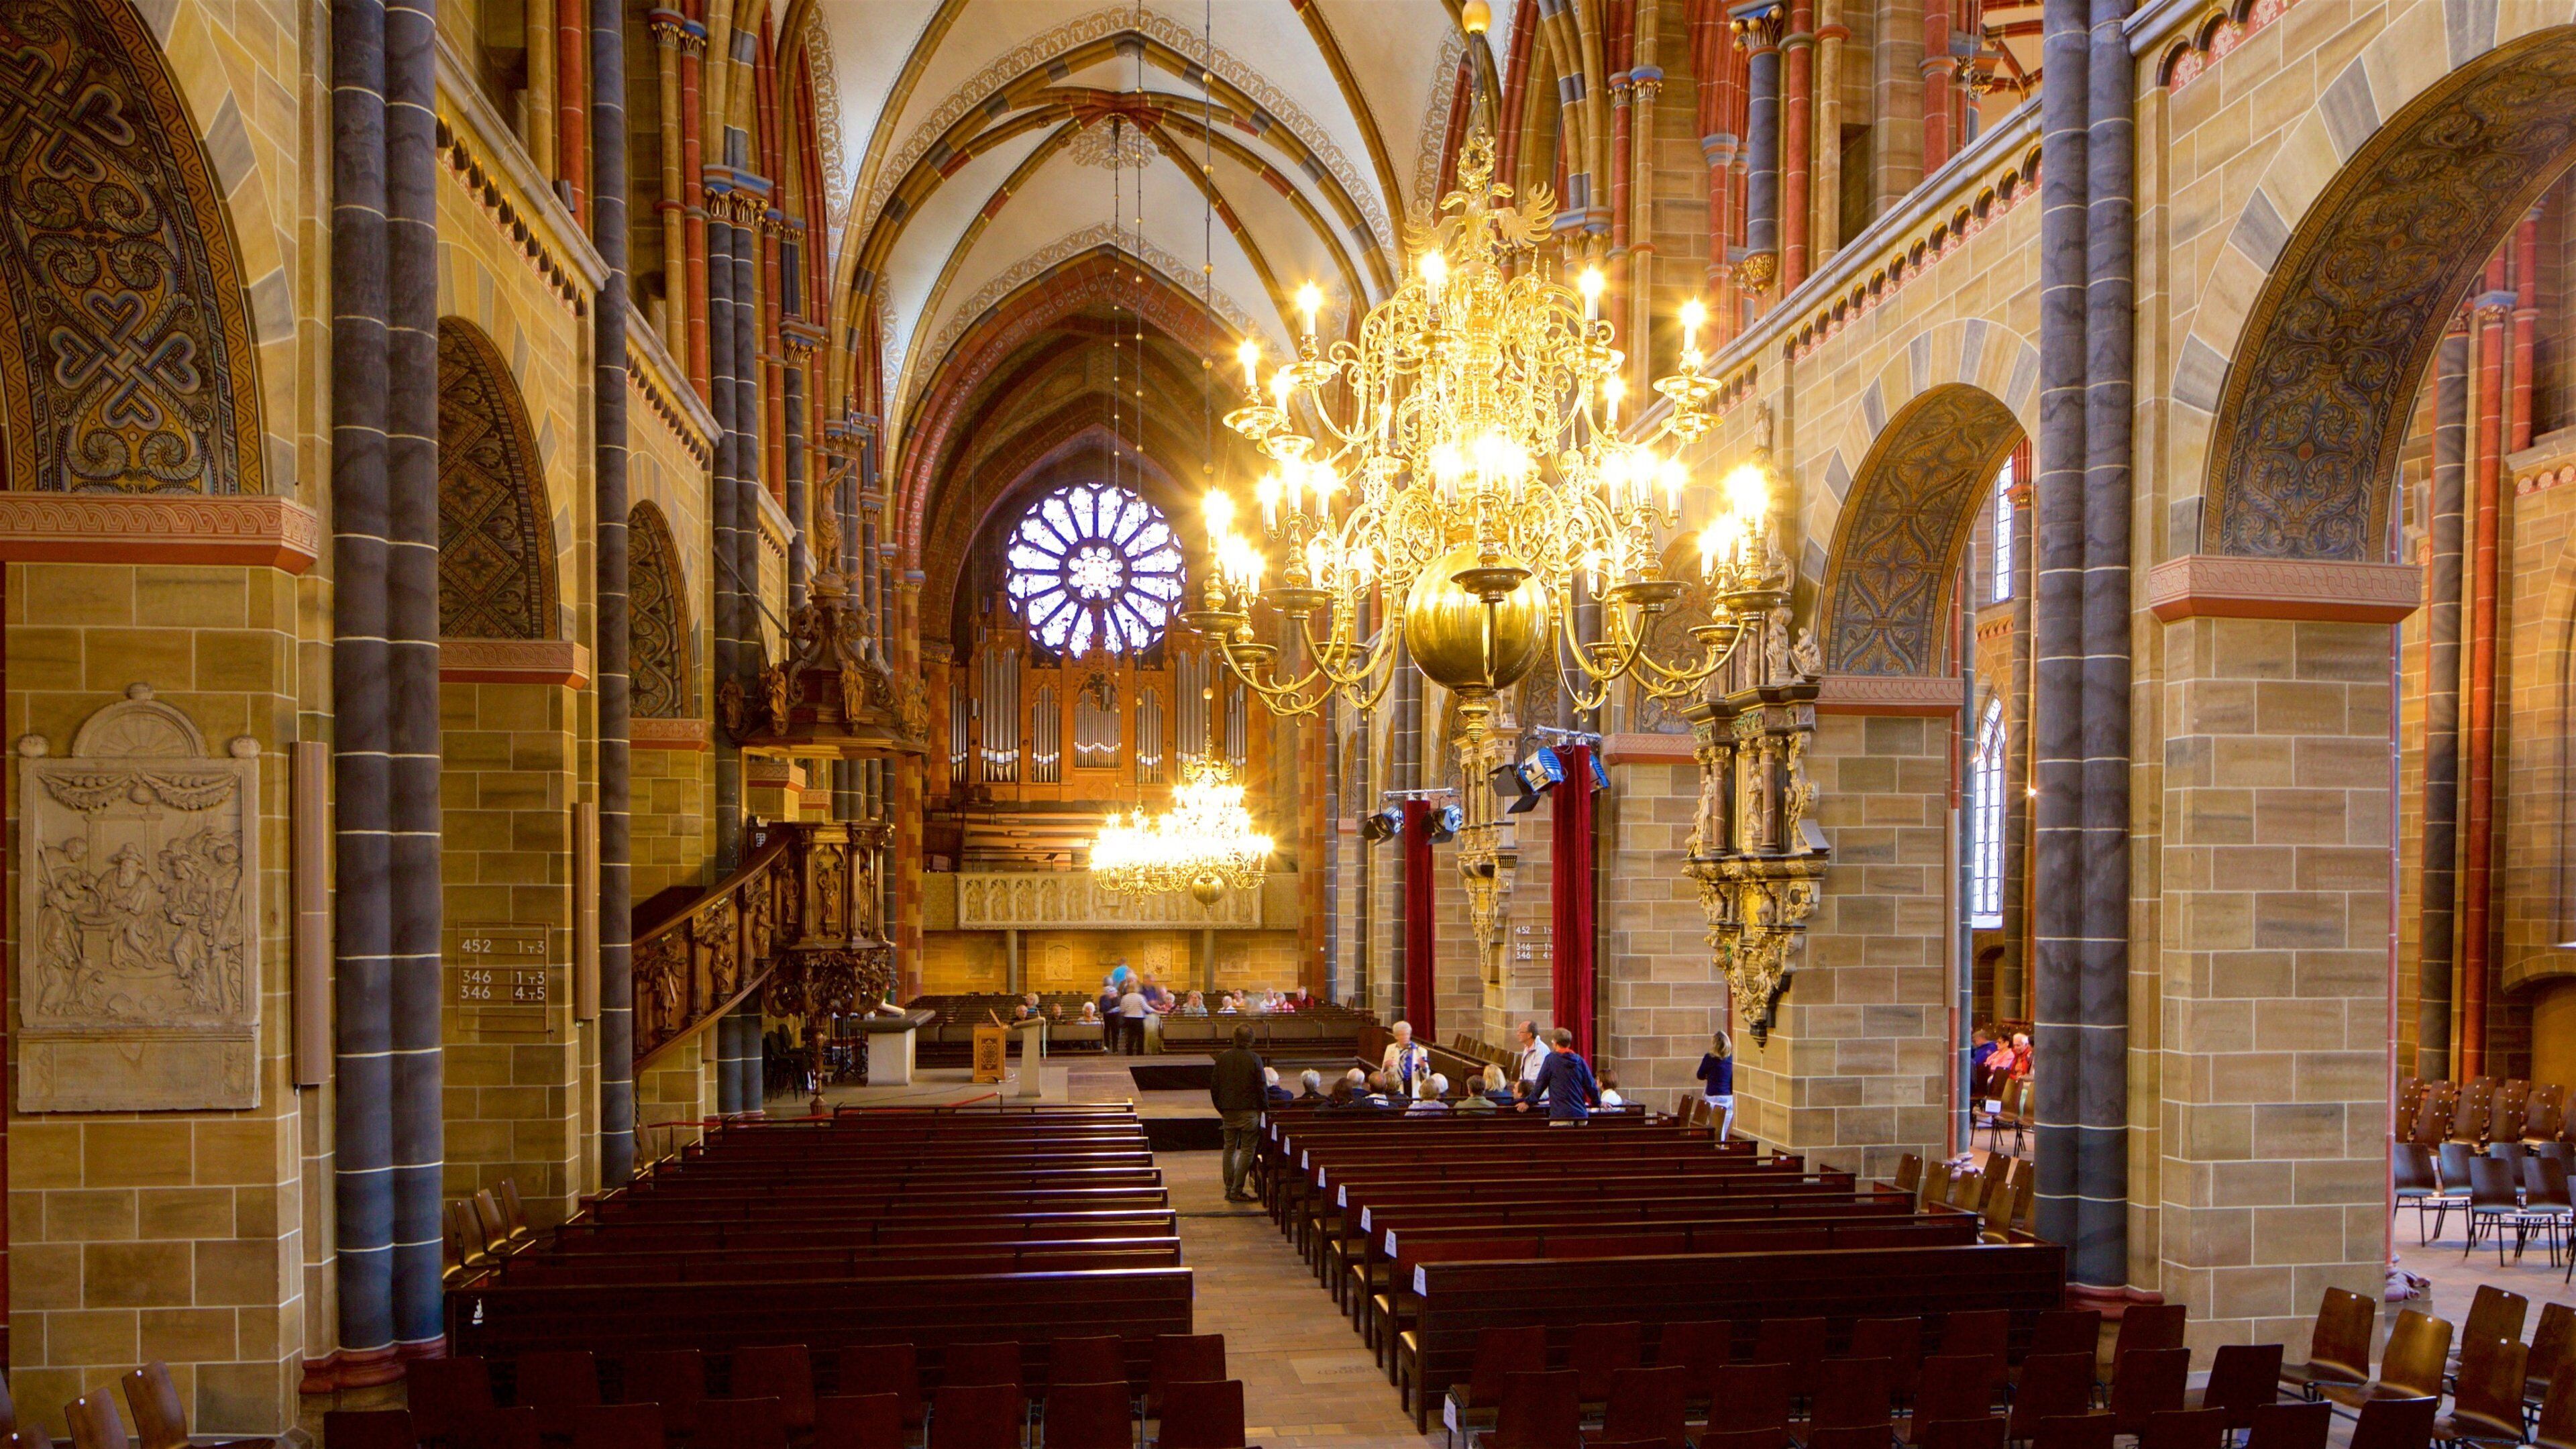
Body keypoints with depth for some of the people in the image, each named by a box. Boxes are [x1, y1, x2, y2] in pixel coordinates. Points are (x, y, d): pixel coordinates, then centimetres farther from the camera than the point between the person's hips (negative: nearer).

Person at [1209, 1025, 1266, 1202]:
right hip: (1249, 1111, -4)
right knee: (1247, 1149, 1)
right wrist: (1265, 1108, 3)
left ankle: (1229, 1189, 17)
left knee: (1230, 1148, 15)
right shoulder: (1254, 1058, -11)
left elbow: (1214, 1086, 6)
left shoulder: (1222, 1057, 1)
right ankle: (1236, 1191, -2)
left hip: (1228, 1111, 4)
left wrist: (1220, 1108, 16)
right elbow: (1262, 1087, -10)